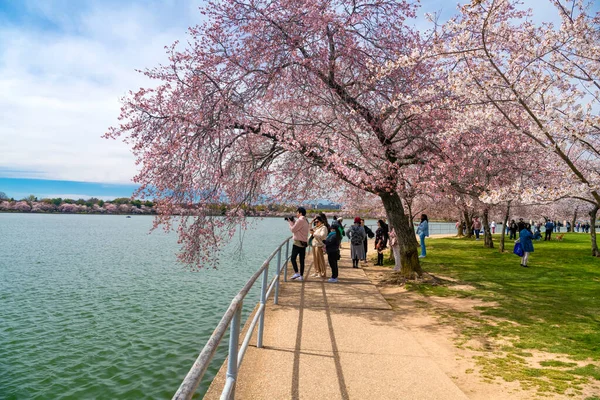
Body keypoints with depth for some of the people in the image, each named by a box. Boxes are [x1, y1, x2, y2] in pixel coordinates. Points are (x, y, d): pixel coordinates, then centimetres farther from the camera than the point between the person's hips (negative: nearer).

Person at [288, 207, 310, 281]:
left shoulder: (300, 220, -14)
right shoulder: (305, 221, 16)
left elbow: (293, 229, -12)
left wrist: (290, 222, 1)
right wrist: (293, 221, 11)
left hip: (298, 242, -9)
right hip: (304, 243, 9)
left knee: (293, 258, -3)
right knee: (302, 260, 9)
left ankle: (296, 273, -10)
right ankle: (301, 276, 12)